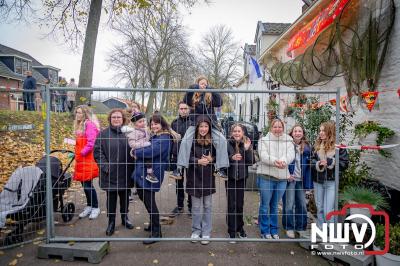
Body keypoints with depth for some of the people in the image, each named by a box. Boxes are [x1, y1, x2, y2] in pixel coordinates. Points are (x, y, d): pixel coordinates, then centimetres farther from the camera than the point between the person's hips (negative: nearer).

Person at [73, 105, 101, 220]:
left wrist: (82, 153, -13)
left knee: (88, 185, -4)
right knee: (85, 184, 13)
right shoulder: (80, 125, 17)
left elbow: (91, 143, -20)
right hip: (81, 160, 9)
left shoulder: (90, 124, -12)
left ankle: (95, 208, 10)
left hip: (88, 160, -9)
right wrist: (76, 152, 11)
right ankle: (89, 206, 24)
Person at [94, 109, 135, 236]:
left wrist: (132, 167, -2)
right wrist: (105, 167, -13)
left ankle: (125, 218, 36)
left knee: (124, 197, 16)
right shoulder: (103, 134, -2)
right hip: (110, 174, -2)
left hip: (125, 173, 2)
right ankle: (111, 222, 26)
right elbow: (98, 152, -4)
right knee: (111, 198, 9)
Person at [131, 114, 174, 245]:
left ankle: (156, 231, 14)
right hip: (142, 172, 9)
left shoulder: (165, 139, -14)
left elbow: (151, 151, -25)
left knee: (149, 202, -2)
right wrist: (138, 152, -2)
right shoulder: (153, 137, 16)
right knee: (144, 198, 19)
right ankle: (153, 224, 37)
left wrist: (136, 152, -9)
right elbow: (146, 149, 21)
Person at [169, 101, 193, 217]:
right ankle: (179, 206, 27)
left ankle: (191, 206, 22)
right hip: (177, 157, 3)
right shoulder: (174, 123, 7)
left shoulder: (193, 122, -3)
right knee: (178, 183, 13)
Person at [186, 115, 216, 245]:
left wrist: (211, 159, -15)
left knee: (207, 206, 12)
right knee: (196, 206, 11)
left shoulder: (213, 140, -4)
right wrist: (198, 161, -25)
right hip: (194, 177, -1)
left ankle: (206, 232, 26)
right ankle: (196, 231, 29)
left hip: (208, 177, 1)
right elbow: (187, 157, -10)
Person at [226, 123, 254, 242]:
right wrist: (232, 158, -22)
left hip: (242, 178, 2)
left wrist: (247, 149, -16)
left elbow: (251, 162, -4)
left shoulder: (247, 144, 1)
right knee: (232, 204, 2)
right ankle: (232, 231, 15)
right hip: (230, 178, -2)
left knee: (240, 204, 11)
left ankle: (240, 227, 30)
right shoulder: (227, 144, -7)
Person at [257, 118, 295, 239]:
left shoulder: (288, 141, 9)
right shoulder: (264, 140, 2)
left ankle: (274, 230, 29)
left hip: (282, 177, 3)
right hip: (266, 176, -2)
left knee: (274, 206, 15)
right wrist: (274, 161, -32)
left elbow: (290, 154, -8)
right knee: (265, 205, 5)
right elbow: (263, 155, -13)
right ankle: (265, 231, 20)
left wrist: (283, 161, -31)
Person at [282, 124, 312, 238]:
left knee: (302, 205, 11)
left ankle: (301, 228, 26)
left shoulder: (307, 147, 6)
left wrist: (308, 181, 0)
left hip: (301, 180, 4)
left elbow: (309, 164, 10)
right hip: (289, 179, -4)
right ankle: (289, 228, 15)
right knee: (289, 205, 0)